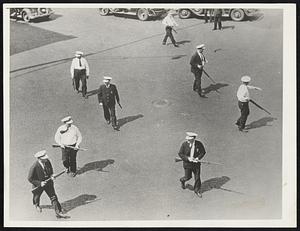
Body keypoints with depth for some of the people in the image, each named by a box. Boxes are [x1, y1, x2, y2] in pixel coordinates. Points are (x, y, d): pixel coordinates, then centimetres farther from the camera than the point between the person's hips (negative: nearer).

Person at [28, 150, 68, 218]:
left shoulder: (47, 161, -18)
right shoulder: (34, 167, -32)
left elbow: (50, 169, 6)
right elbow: (30, 179, -22)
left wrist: (51, 175, -13)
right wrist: (40, 183, -28)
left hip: (48, 182, 3)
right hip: (38, 185, -3)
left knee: (53, 197, 0)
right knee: (37, 196, 26)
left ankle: (58, 213, 7)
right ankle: (36, 204, 60)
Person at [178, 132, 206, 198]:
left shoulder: (199, 144, -12)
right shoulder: (184, 144, -16)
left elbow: (203, 152, 0)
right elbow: (180, 153, -10)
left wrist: (198, 158, -16)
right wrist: (187, 158, -22)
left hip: (196, 163, 1)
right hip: (187, 163, -1)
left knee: (197, 177, 5)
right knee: (188, 177, 7)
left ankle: (197, 190, 25)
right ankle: (182, 180, 43)